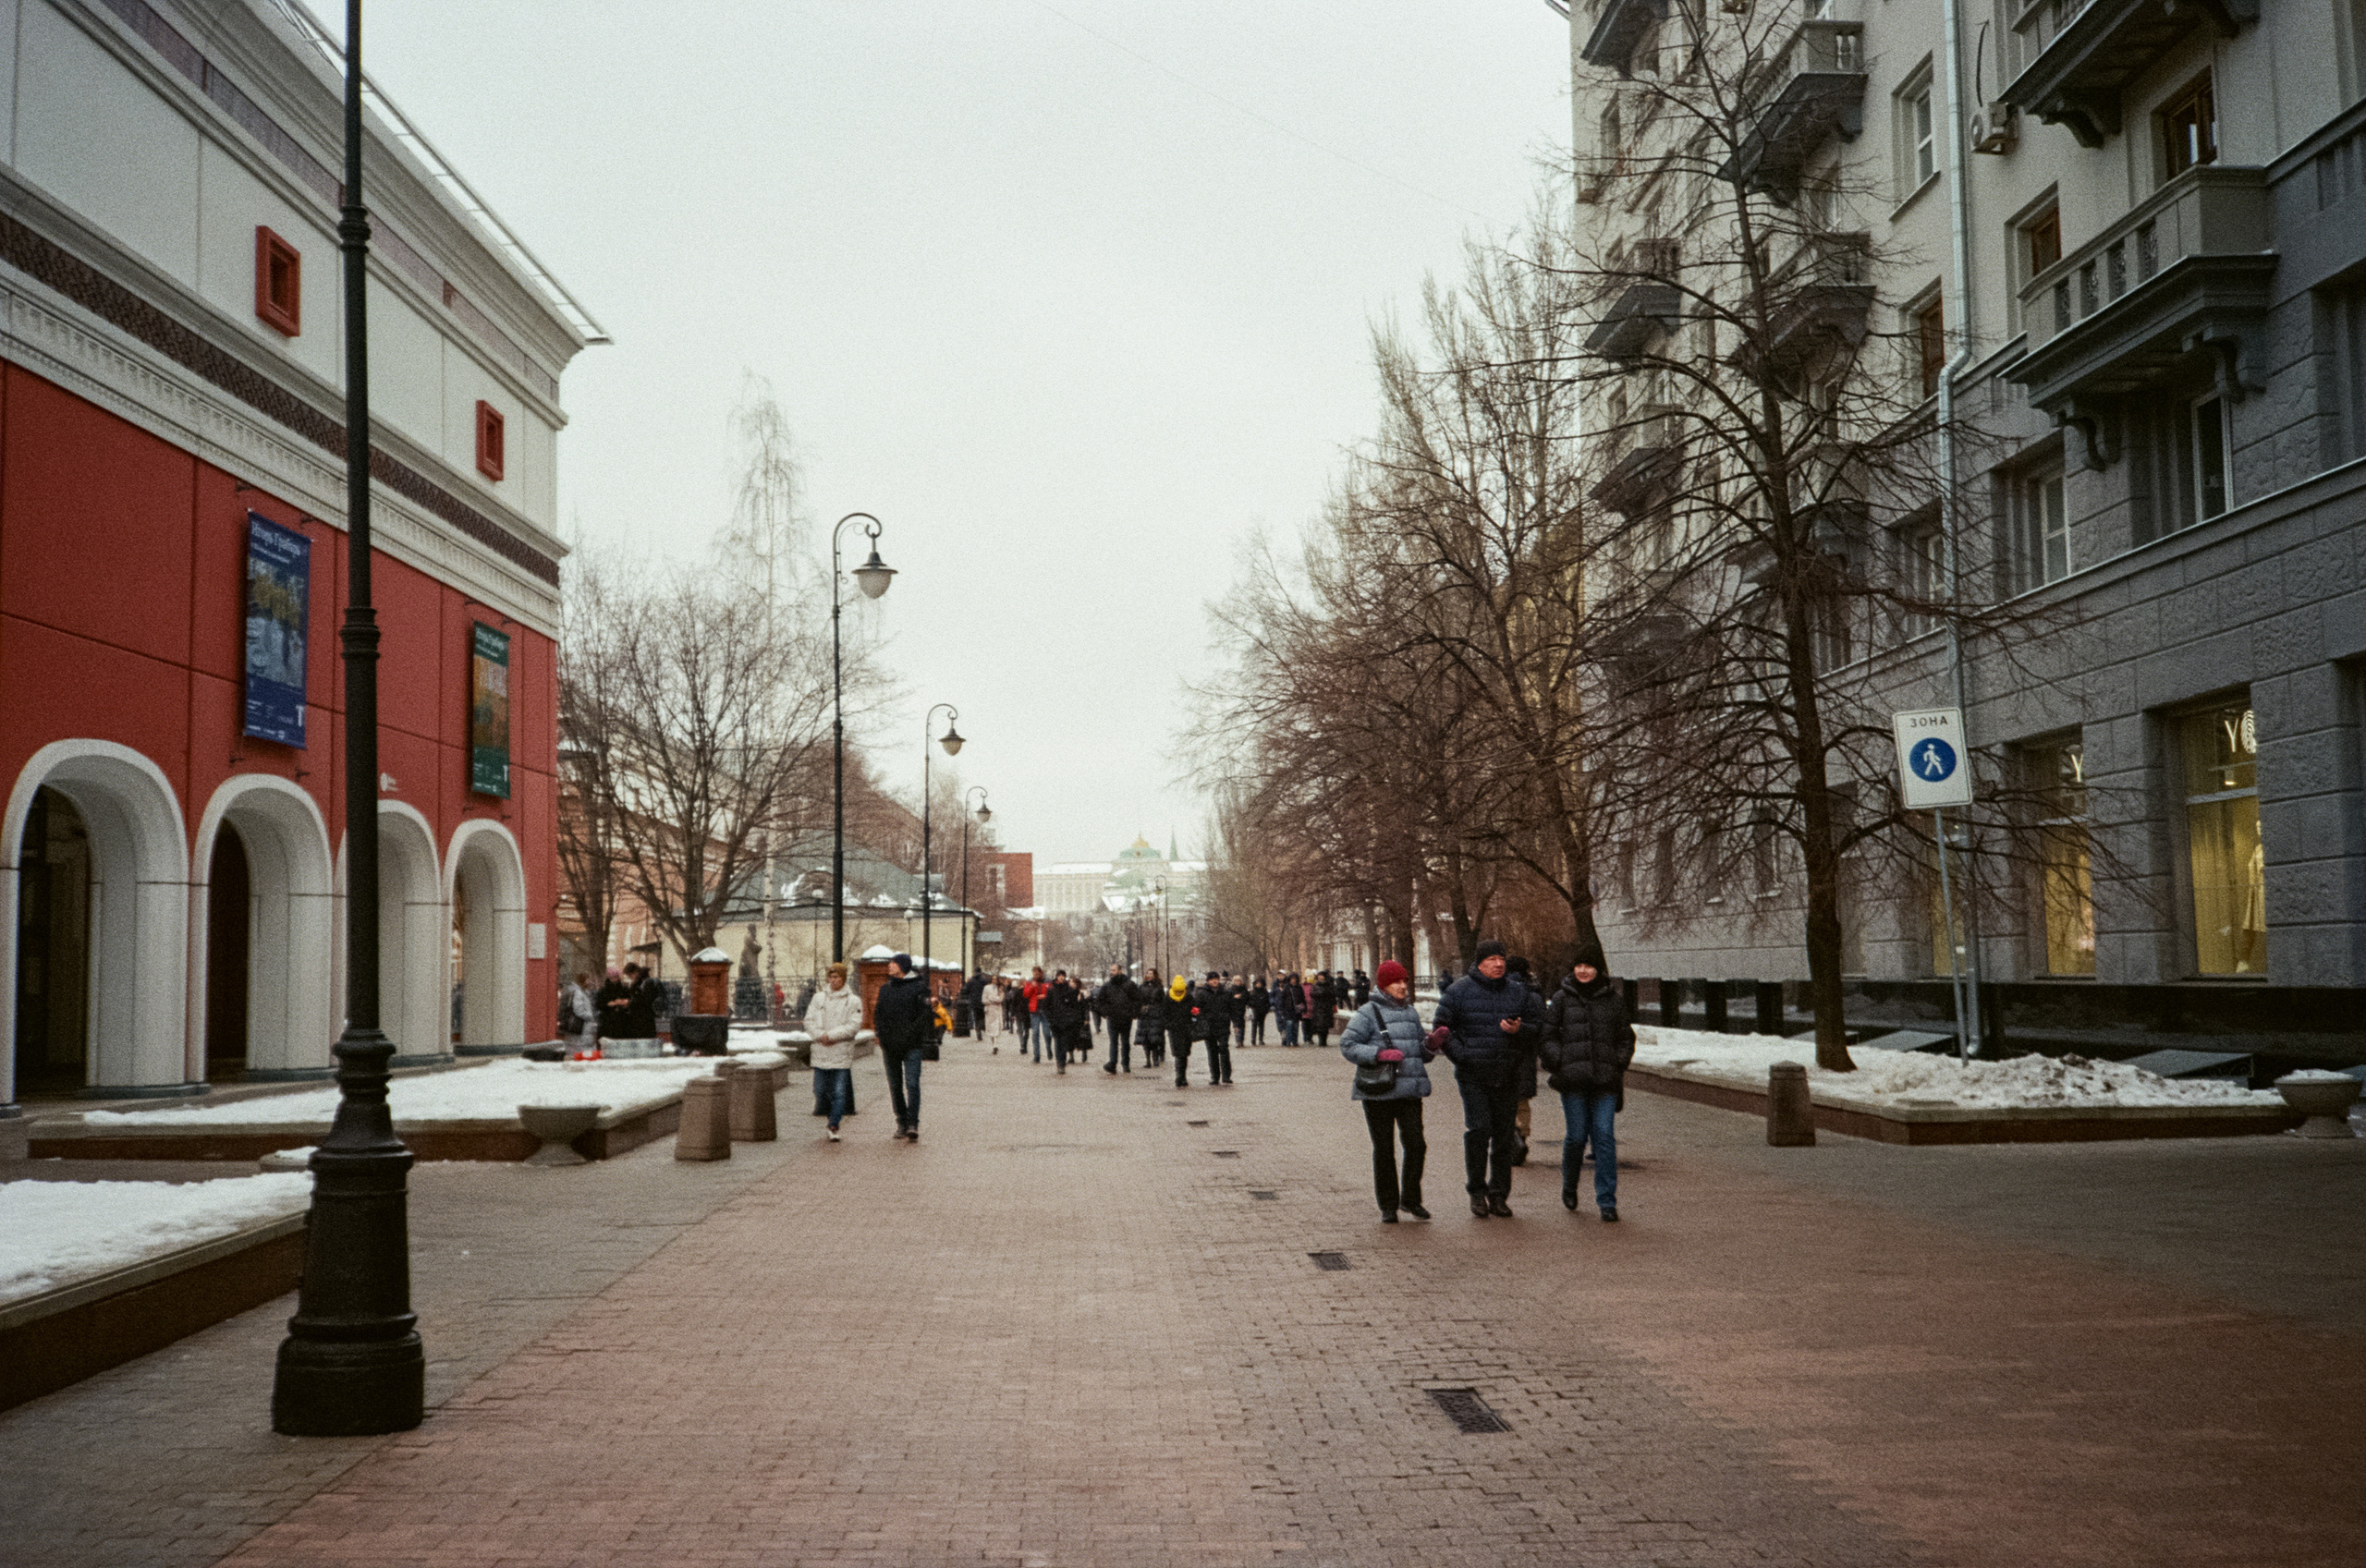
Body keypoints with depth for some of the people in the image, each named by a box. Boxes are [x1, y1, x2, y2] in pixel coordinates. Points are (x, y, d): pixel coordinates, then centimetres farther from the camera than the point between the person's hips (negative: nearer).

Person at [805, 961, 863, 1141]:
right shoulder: (819, 998, 10)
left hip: (841, 1054, -4)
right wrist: (820, 1035, -12)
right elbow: (809, 1020, 5)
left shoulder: (853, 1001, -1)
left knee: (839, 1092, -6)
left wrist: (831, 1035, -15)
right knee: (821, 1091, 9)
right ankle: (834, 1117, 31)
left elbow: (854, 1025, -10)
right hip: (821, 1054, 4)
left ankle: (834, 1126, -1)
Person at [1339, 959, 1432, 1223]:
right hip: (1378, 1092, -4)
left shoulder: (1411, 1013, 14)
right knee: (1384, 1149, 4)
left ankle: (1410, 1199, 13)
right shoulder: (1369, 1013, -4)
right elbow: (1347, 1045, -8)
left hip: (1409, 1091, 4)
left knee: (1416, 1144, -4)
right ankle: (1388, 1206, 14)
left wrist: (1431, 1045, 0)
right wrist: (1379, 1054, -19)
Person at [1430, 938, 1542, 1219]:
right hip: (1472, 1076, -3)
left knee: (1503, 1134, 6)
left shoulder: (1518, 992, 9)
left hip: (1506, 1077, 3)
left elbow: (1537, 1024, 14)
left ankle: (1499, 1195, 16)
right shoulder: (1459, 991, 0)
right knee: (1479, 1129, -14)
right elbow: (1440, 1027, 2)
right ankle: (1477, 1191, 1)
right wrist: (1459, 1054, -10)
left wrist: (1519, 1029, -9)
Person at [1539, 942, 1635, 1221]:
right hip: (1573, 1080, -1)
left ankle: (1607, 1202, -2)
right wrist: (1559, 1062, -4)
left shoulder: (1613, 998, 10)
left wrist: (1619, 1064, 4)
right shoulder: (1562, 998, 7)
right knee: (1577, 1136, -1)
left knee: (1605, 1136, -6)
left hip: (1605, 1081, 1)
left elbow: (1626, 1038, 18)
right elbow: (1546, 1036, 9)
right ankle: (1569, 1186, 26)